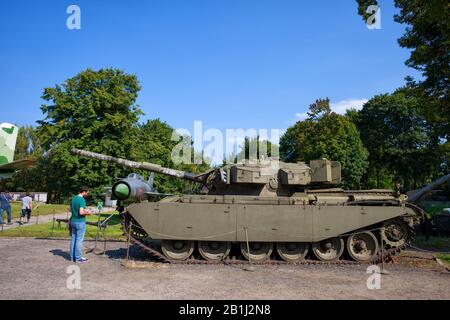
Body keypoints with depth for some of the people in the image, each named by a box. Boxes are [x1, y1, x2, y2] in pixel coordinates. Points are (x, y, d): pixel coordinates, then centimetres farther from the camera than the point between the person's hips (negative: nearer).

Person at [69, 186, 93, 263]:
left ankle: (72, 257, 20)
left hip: (73, 221, 8)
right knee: (79, 240, 0)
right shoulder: (82, 200, -19)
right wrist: (87, 213, -7)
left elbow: (70, 209, 18)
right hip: (80, 222, -8)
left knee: (73, 239, 13)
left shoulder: (73, 198, 8)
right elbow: (81, 212, -26)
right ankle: (78, 258, 6)